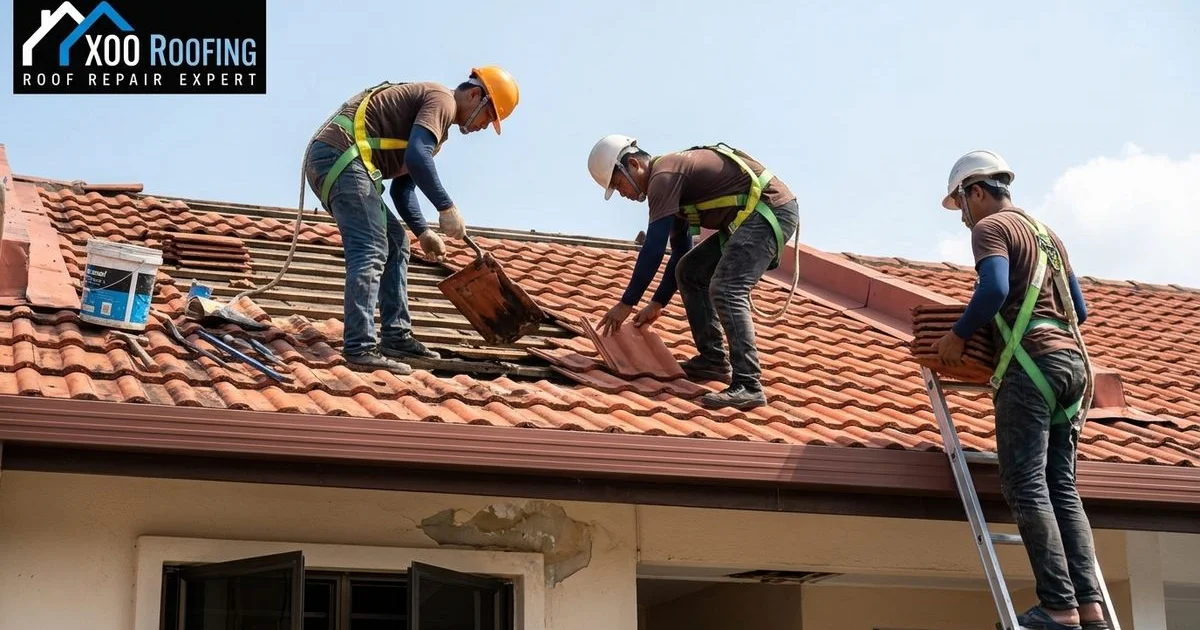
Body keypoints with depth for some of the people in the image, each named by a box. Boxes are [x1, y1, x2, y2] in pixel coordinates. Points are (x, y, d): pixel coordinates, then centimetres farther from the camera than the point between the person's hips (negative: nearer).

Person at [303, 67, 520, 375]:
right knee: (370, 250, -15)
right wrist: (447, 208, -17)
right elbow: (416, 156, -23)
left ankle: (397, 337, 13)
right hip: (341, 155, -11)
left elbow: (402, 187, 27)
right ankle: (360, 349, -22)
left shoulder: (425, 102, 28)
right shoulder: (442, 100, -5)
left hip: (325, 159, 11)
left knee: (395, 243, 15)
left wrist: (423, 232, 16)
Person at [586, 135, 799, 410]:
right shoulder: (672, 181, 18)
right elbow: (681, 251, 24)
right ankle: (713, 359, 13)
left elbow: (653, 248, -18)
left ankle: (747, 385, -27)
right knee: (688, 271, 14)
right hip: (753, 216, 11)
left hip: (772, 209, -11)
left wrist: (626, 304, -12)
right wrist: (657, 304, 22)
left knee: (726, 290, -22)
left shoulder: (663, 175, -13)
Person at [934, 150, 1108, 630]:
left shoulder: (991, 227, 0)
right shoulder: (1047, 233, 26)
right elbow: (1078, 309, 25)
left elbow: (994, 288, -18)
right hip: (1073, 361, 9)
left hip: (1031, 362, -8)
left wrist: (959, 334, -7)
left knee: (1026, 487, -10)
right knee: (1062, 487, 4)